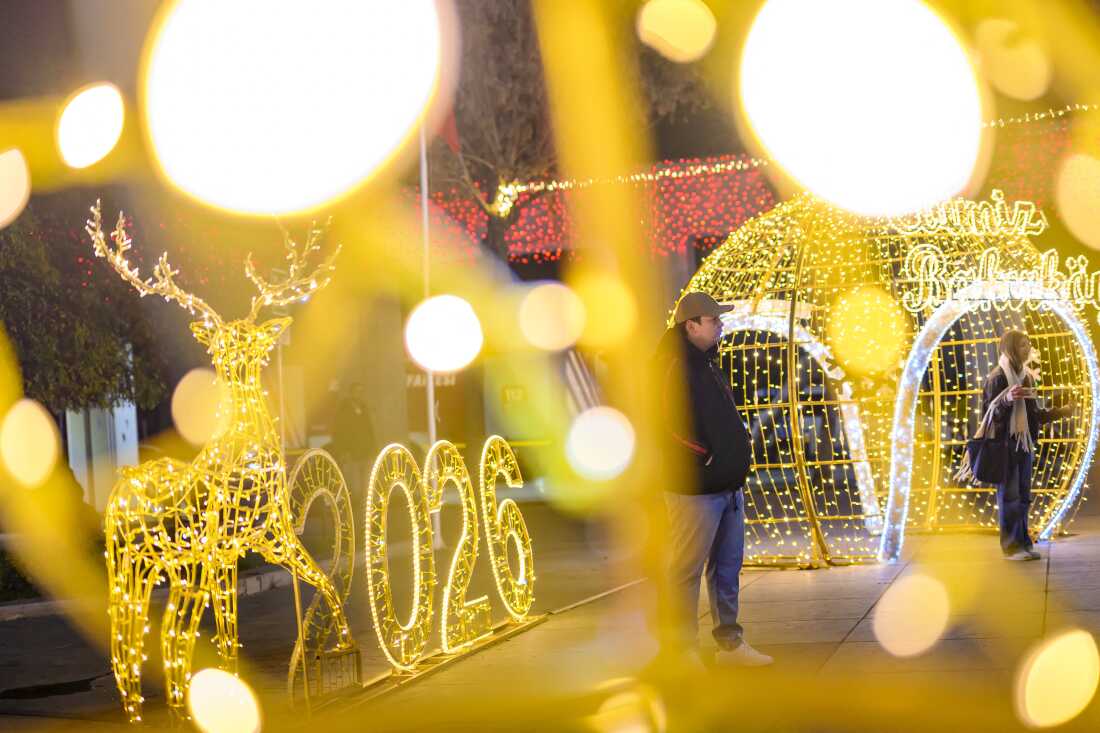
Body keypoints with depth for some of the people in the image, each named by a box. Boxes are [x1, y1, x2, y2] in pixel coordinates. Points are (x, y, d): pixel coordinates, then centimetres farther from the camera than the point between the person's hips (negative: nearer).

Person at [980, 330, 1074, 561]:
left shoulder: (1026, 376, 12)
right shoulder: (997, 377, -10)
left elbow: (1034, 413, 16)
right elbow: (991, 413, -14)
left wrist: (1060, 412, 12)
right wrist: (1007, 398, -31)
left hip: (1024, 443, 7)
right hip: (1005, 444, -7)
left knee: (1023, 496, 9)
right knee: (1009, 496, -4)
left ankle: (1023, 543, 15)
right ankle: (1012, 546, 0)